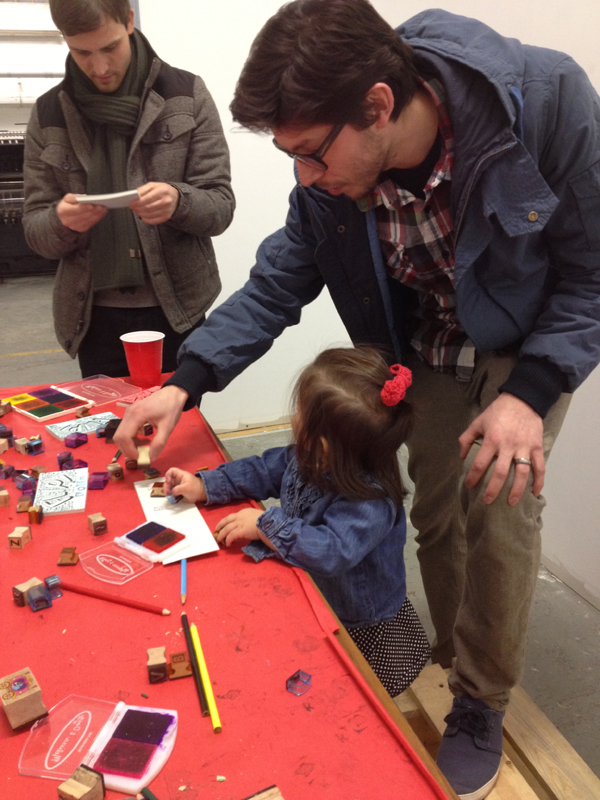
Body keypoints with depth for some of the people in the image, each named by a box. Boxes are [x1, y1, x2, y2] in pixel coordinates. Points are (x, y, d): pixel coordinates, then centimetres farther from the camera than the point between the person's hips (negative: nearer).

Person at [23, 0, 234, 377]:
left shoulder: (186, 95, -1)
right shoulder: (49, 114, 4)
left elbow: (221, 206, -2)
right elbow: (35, 231, 6)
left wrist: (178, 201, -23)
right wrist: (62, 221, -17)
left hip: (177, 313, -1)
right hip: (95, 320, 2)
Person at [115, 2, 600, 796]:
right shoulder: (329, 180, -20)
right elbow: (275, 287, -9)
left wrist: (532, 393, -31)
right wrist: (185, 383, -19)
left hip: (534, 345, -3)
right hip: (433, 353, 4)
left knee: (500, 508, -12)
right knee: (435, 512, 7)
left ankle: (480, 707, 12)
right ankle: (456, 665, 33)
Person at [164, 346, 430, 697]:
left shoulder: (371, 501, -36)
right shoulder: (307, 459, -11)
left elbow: (331, 552, -45)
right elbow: (264, 470, 3)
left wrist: (265, 525, -35)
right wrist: (203, 486, -4)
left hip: (362, 629, -7)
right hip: (310, 601, 7)